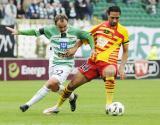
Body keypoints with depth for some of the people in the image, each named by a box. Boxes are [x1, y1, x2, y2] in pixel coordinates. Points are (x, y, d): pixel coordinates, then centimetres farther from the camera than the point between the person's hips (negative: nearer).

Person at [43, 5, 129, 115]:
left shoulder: (123, 31, -1)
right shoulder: (100, 27, 5)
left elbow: (125, 51, 8)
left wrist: (122, 67, -3)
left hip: (108, 63, -4)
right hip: (93, 61, 4)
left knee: (110, 72, -42)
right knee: (72, 84, 6)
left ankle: (109, 105, -36)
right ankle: (57, 107, 29)